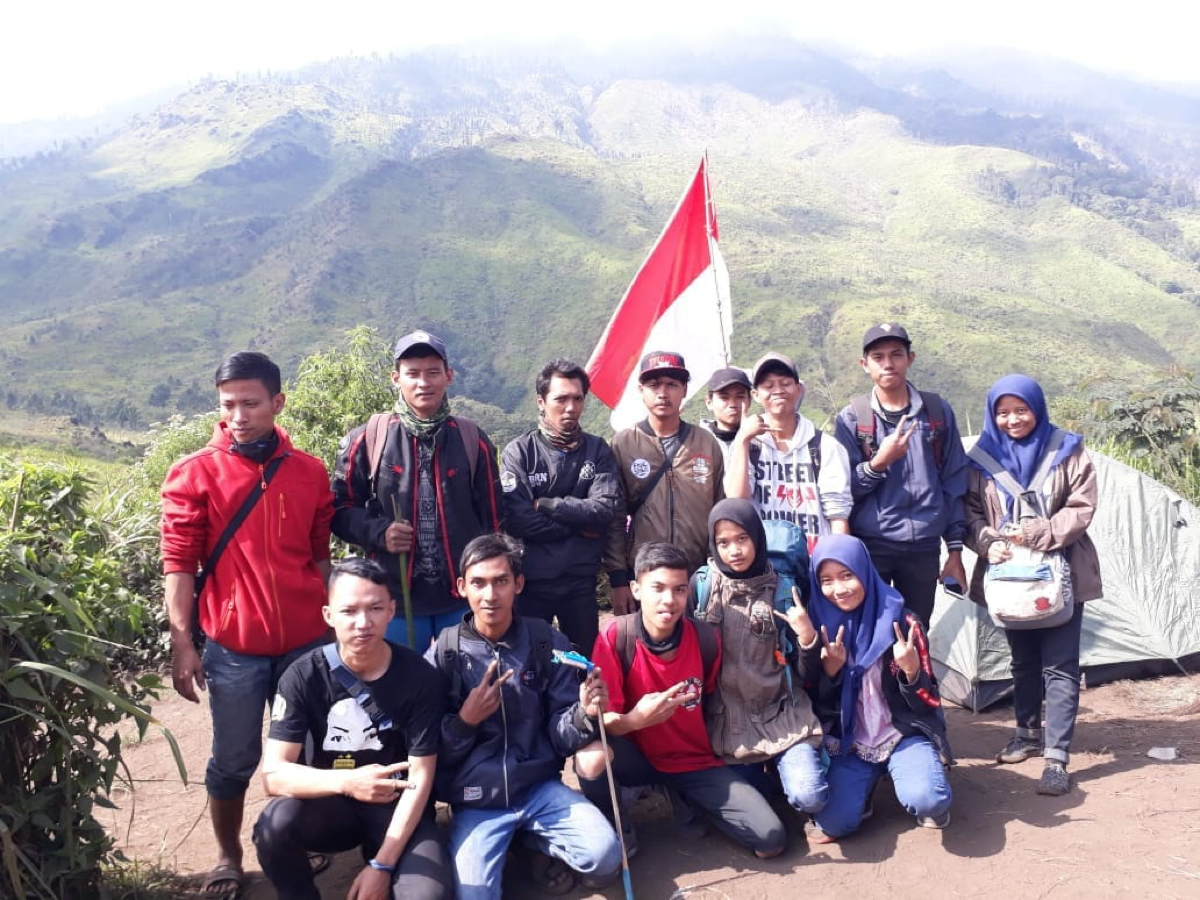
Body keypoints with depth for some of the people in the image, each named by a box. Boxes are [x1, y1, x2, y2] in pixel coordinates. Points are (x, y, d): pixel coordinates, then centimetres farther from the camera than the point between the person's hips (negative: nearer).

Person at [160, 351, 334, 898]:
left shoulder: (310, 472, 3)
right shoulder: (193, 474, -4)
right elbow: (179, 563, -5)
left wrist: (334, 624, 10)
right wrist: (181, 644, -10)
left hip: (306, 641, 2)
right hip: (233, 646, -2)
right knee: (234, 759, 9)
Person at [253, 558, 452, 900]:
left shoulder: (422, 678, -14)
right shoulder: (303, 676, -12)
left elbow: (420, 778, -11)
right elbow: (274, 774, -18)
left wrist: (381, 865, -16)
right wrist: (346, 781, -36)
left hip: (397, 808, -1)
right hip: (331, 805, 1)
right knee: (275, 823, -31)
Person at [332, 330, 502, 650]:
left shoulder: (472, 440, 4)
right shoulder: (367, 440, -1)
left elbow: (491, 518, 9)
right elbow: (340, 509, 6)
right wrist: (378, 532, -13)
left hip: (463, 597, 1)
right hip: (395, 598, -1)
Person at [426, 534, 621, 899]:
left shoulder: (547, 643, -3)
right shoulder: (443, 655, -6)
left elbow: (559, 738, -1)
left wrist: (584, 714, -22)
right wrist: (465, 720, -20)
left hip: (540, 787, 1)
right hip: (476, 801, -1)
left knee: (606, 858, -20)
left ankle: (535, 840, 11)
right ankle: (512, 842, 12)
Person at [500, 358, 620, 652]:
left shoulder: (598, 451, 3)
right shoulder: (519, 452, -3)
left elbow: (605, 510, -11)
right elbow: (516, 519, -15)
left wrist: (545, 504, -13)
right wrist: (578, 526, -10)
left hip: (582, 581, 2)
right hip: (531, 581, -1)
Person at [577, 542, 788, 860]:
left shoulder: (706, 639, -13)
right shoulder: (615, 638, -21)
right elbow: (601, 720, -22)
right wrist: (634, 719, -41)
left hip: (696, 761, 2)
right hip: (638, 757, -2)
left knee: (771, 841, -12)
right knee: (592, 757, -37)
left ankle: (686, 797, 14)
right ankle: (616, 830, -2)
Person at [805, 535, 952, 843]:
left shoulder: (900, 621, -9)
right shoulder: (819, 625, -4)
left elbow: (929, 702, -6)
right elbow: (818, 708, 0)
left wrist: (911, 671, -27)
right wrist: (829, 670, -20)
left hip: (903, 733, -1)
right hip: (847, 741, 2)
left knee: (927, 800, -30)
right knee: (833, 824, -19)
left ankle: (902, 772, 7)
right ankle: (863, 783, 14)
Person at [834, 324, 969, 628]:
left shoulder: (937, 411, 4)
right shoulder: (851, 418, -1)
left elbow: (954, 483, 7)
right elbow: (844, 489, -3)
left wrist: (955, 549, 4)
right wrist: (878, 463, -21)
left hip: (924, 546, 2)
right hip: (870, 545, -1)